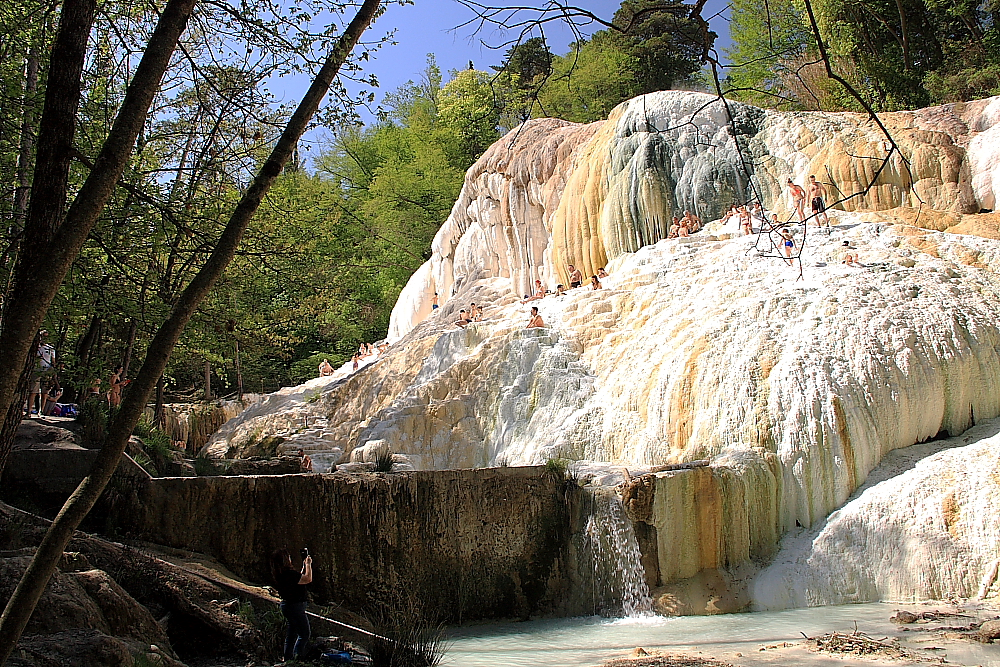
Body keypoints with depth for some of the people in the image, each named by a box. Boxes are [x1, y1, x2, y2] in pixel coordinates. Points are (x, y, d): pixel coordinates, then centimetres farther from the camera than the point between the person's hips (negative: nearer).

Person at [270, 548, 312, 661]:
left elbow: (299, 578, 21)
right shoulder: (288, 574, -25)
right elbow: (308, 579, -24)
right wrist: (308, 565, -11)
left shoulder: (280, 574, 6)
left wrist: (304, 566, 21)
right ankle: (295, 659, -4)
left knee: (291, 635, 19)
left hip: (287, 605, 10)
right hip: (295, 607, -10)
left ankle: (288, 659, 25)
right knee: (304, 635, -1)